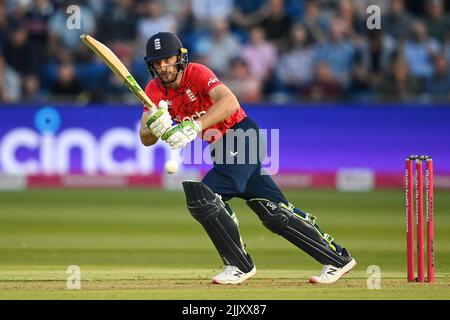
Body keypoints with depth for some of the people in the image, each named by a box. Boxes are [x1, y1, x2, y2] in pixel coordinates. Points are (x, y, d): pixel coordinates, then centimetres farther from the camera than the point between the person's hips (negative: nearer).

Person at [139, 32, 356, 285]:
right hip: (219, 150, 7)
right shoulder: (154, 90, 1)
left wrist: (194, 127, -44)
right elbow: (146, 139, -7)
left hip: (241, 135, -7)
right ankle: (338, 258, 13)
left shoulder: (197, 73, -17)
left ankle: (239, 265, -10)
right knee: (273, 210, 5)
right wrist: (154, 127, -30)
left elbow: (230, 102, -35)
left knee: (201, 195, -23)